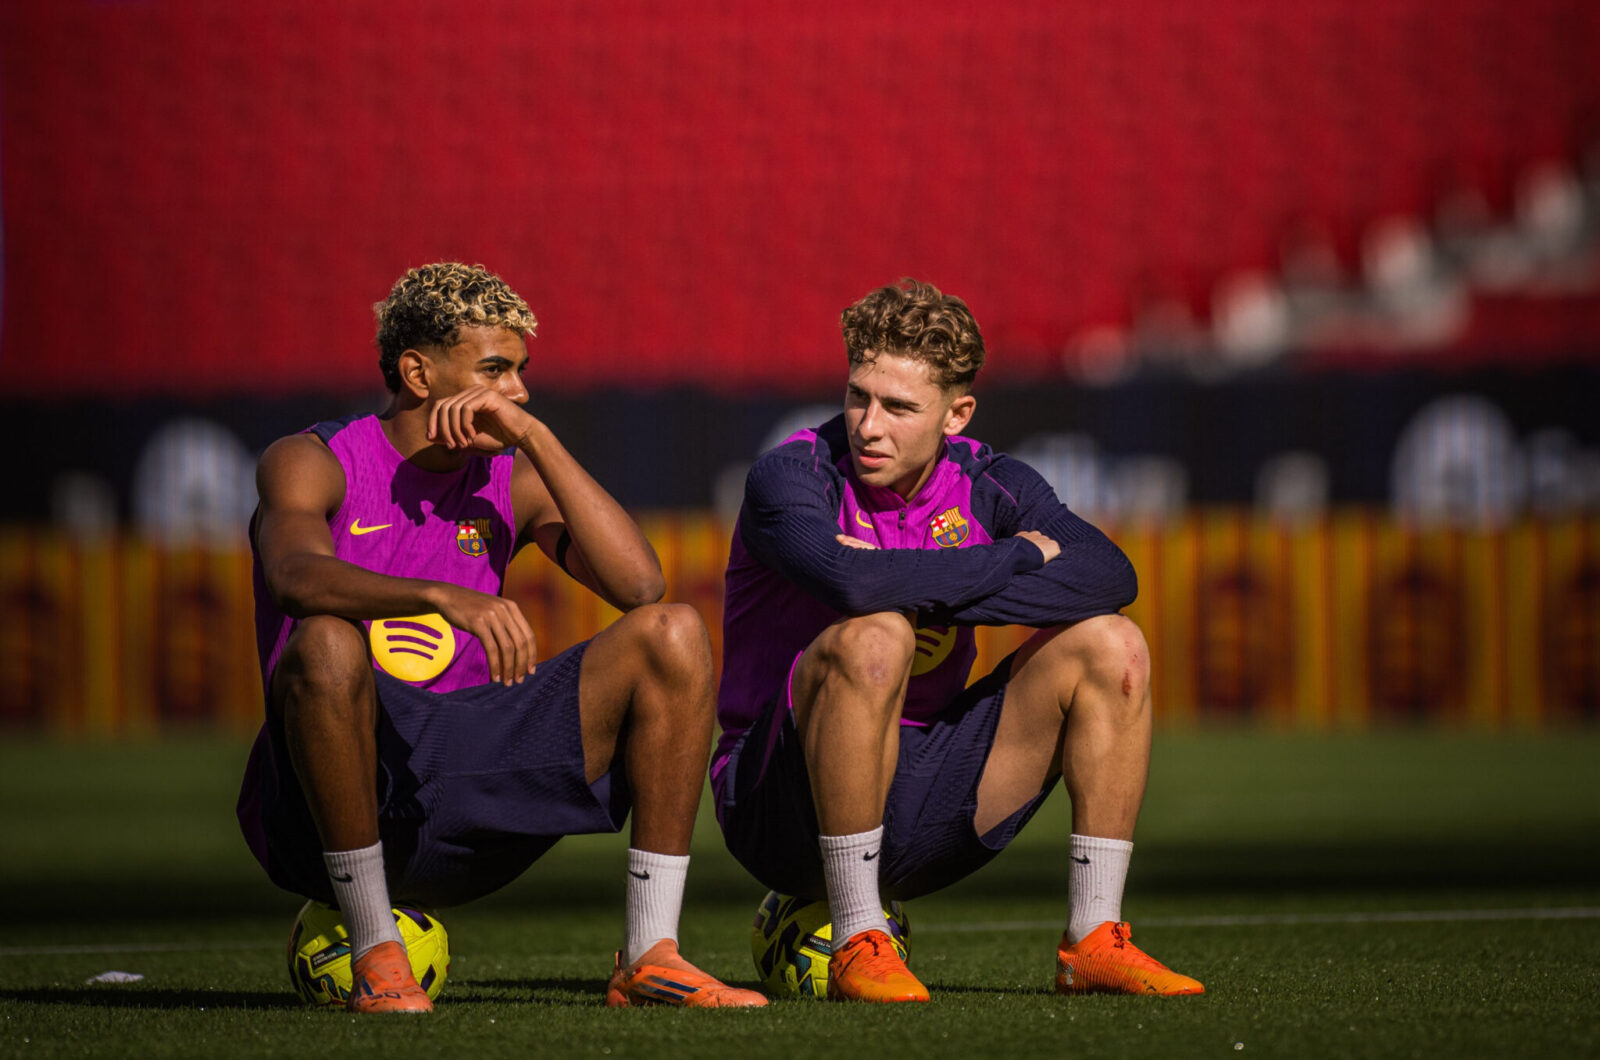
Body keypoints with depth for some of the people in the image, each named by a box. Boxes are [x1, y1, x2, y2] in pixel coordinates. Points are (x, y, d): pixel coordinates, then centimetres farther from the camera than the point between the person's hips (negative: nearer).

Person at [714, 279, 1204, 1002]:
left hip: (920, 820, 5)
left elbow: (1110, 574, -14)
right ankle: (856, 947, -25)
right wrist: (1017, 556, -20)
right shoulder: (791, 476, -11)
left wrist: (926, 589, -23)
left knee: (1110, 646, -6)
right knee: (872, 637, -33)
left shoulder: (987, 486, 3)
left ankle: (1092, 942, -5)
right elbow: (852, 583, -33)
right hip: (781, 810, -5)